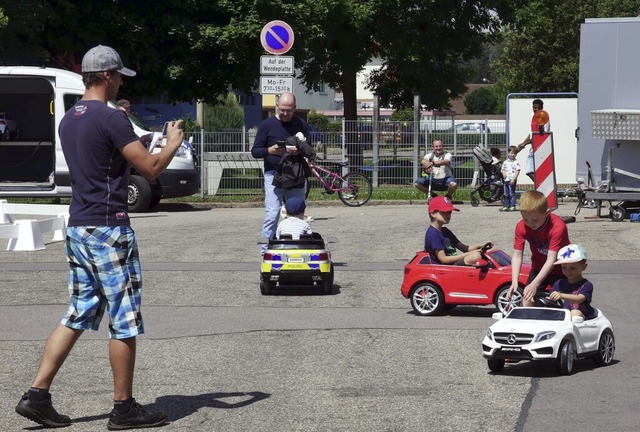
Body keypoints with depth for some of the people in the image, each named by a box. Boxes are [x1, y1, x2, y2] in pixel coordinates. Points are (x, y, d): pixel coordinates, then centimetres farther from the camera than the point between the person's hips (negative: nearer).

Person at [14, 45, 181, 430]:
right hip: (109, 229, -8)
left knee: (78, 316, 12)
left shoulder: (69, 120, 12)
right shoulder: (111, 119, -15)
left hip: (77, 228, 9)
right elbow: (151, 168, -15)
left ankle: (37, 395, 6)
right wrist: (174, 143, 3)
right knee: (125, 321, 1)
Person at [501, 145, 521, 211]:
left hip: (512, 180, -6)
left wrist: (513, 179, -17)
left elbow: (517, 171, -10)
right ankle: (507, 205, 17)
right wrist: (503, 173, -3)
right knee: (506, 194, 10)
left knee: (512, 193, -6)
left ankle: (513, 205, -2)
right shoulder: (505, 162, 12)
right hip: (506, 180, 6)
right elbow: (503, 169, 20)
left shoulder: (516, 163, -5)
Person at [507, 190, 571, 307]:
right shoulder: (521, 227, -19)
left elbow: (551, 260, -35)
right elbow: (517, 256, -18)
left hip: (560, 268, -4)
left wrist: (535, 284, -41)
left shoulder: (558, 227, -33)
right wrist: (514, 282, -32)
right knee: (527, 300, -7)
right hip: (539, 266, 4)